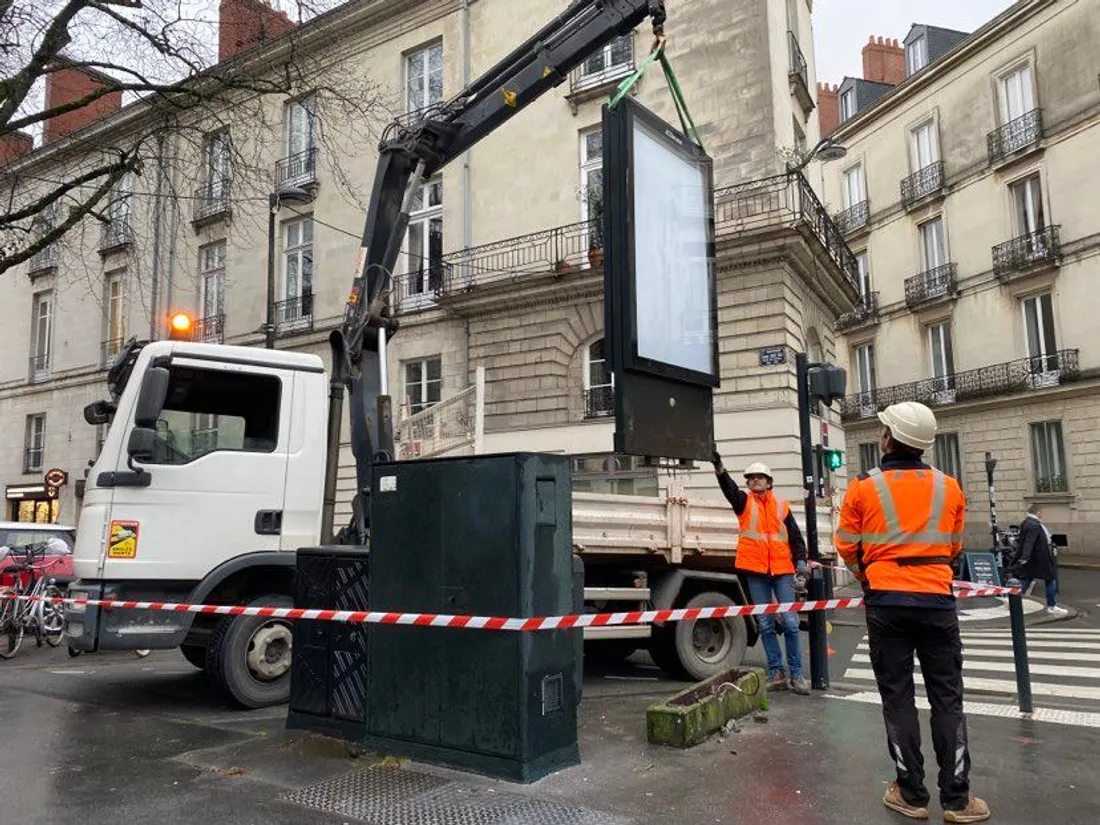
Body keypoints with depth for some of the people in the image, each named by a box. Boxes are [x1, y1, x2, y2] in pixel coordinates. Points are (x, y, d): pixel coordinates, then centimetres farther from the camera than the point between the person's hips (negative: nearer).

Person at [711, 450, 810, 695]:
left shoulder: (781, 506, 9)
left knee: (790, 622, -1)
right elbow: (728, 487, -16)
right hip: (756, 571, 0)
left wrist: (800, 560, -5)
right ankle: (776, 673, 14)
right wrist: (718, 467, -35)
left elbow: (795, 536, 11)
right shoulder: (744, 502, 4)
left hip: (782, 569, 0)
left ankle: (796, 674, 8)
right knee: (765, 624, 6)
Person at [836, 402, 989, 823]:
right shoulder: (949, 488, 0)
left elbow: (847, 546, 2)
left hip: (886, 603, -1)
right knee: (947, 699, 10)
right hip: (937, 601, 2)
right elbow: (954, 547, 12)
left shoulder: (864, 488, -7)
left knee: (898, 698, 7)